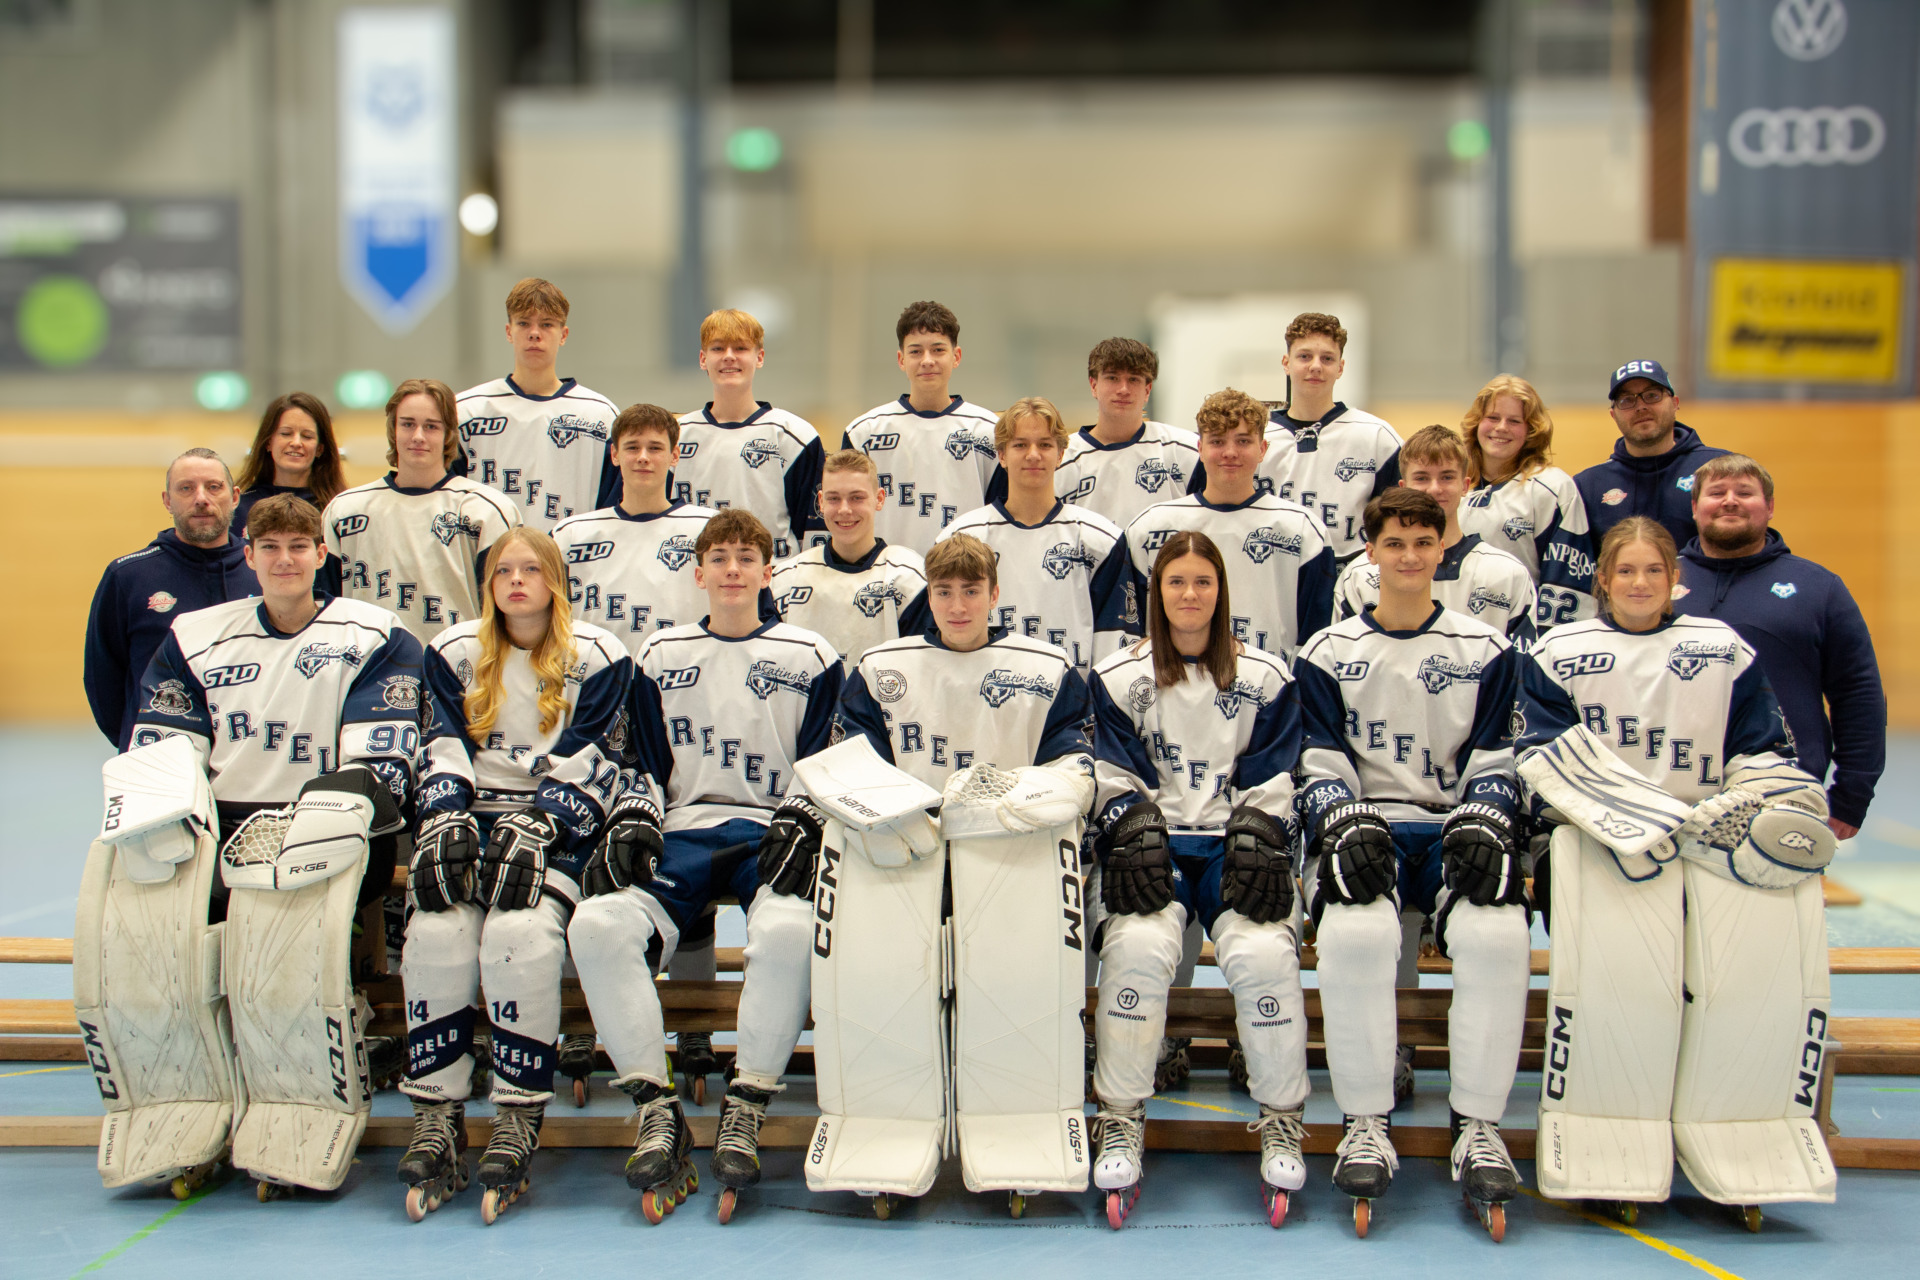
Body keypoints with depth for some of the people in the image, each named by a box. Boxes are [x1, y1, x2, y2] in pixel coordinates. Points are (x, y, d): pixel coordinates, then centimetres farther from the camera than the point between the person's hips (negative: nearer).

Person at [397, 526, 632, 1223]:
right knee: (437, 931, -26)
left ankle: (520, 1119, -24)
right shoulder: (454, 651, 16)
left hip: (558, 826, -3)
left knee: (520, 929, -31)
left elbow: (588, 762, -2)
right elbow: (444, 749, 9)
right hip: (473, 817, 3)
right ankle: (436, 1116, -19)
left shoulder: (597, 656, 5)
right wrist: (443, 820, -9)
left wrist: (537, 826, -16)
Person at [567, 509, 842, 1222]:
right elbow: (646, 763, 18)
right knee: (597, 925, -28)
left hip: (771, 836, -2)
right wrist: (631, 825, 1)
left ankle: (745, 1111, -21)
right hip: (681, 833, 2)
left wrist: (798, 829, -6)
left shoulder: (809, 658, 11)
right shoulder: (661, 656, 18)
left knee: (787, 929, -37)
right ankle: (656, 1109, -20)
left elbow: (824, 764, 10)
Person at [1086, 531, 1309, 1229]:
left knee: (1263, 952, -29)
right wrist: (1136, 838, -12)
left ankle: (1282, 1120, -9)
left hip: (1234, 844, 0)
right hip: (1153, 841, 0)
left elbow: (1270, 779, 9)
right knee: (1138, 944, -31)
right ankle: (1120, 1119, -17)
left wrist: (1255, 845, -8)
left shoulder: (1265, 677, 12)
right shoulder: (1118, 677, 11)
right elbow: (1116, 776, 6)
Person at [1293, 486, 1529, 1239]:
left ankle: (1478, 1128, -18)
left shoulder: (1486, 652, 12)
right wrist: (1349, 829, -13)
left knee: (1496, 932, -31)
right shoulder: (1328, 655, 11)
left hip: (1453, 830, 1)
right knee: (1356, 931, -34)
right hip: (1363, 829, 0)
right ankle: (1366, 1126, -20)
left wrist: (1480, 828, -10)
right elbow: (1322, 765, 6)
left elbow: (1494, 762, 9)